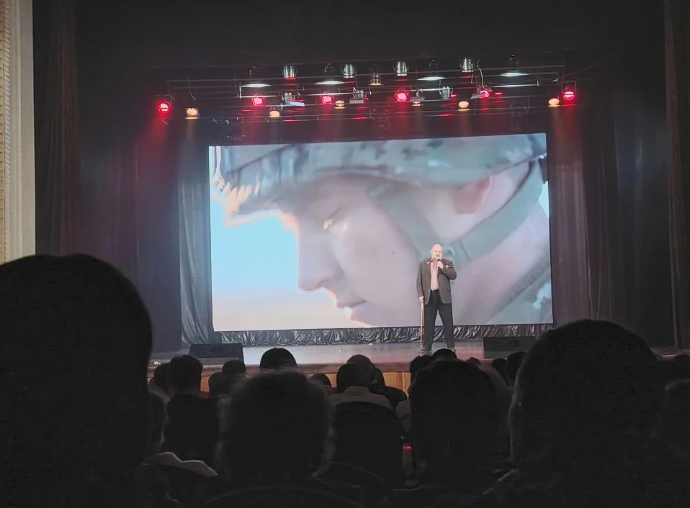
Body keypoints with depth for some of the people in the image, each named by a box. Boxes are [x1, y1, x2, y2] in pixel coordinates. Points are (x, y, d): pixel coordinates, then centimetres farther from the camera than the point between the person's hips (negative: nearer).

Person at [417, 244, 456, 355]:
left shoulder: (448, 263, 8)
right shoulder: (423, 264, 8)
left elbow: (453, 276, -5)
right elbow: (419, 280, 4)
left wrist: (443, 267, -13)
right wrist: (420, 294, -6)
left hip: (444, 297, 0)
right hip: (429, 297, 0)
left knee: (448, 323, 1)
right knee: (428, 323, 4)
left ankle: (451, 347, 8)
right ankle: (426, 348, 9)